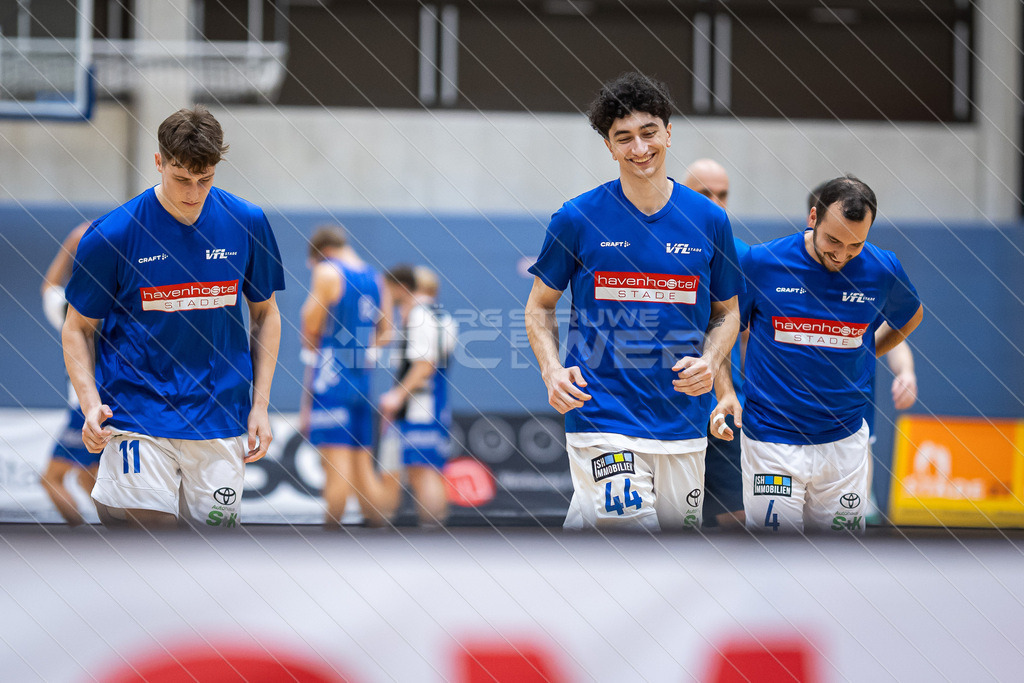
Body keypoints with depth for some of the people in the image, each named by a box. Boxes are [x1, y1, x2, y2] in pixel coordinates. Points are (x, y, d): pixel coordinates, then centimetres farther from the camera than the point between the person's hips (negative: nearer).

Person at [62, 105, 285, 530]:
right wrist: (91, 404, -12)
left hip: (220, 419, 3)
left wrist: (260, 405, 6)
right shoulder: (112, 235, -7)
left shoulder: (246, 224, 1)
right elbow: (78, 327, 2)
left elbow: (265, 313, 13)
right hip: (138, 416, -3)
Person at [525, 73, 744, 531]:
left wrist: (710, 362, -4)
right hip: (601, 419, -4)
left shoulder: (709, 220, 5)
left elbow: (727, 312, 16)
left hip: (683, 421, 4)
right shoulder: (577, 218, -1)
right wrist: (551, 370, -8)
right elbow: (540, 306, 9)